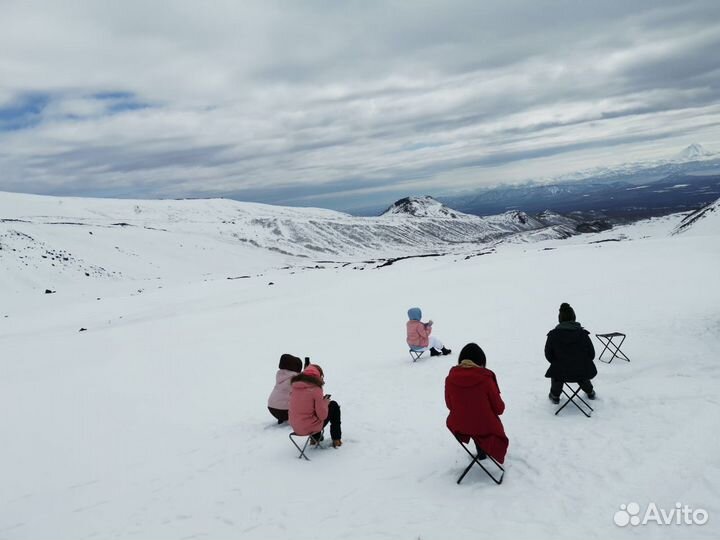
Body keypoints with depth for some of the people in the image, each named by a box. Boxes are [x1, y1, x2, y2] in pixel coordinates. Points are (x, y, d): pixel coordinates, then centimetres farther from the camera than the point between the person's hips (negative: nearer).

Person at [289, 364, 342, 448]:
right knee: (334, 406, 14)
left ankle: (315, 438, 38)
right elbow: (322, 416, -17)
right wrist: (325, 403, 1)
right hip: (310, 428, -6)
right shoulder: (315, 389, -19)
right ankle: (336, 439, 23)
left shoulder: (295, 387, 0)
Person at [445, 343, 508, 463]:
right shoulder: (486, 379, -25)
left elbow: (450, 405, 0)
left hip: (459, 426, 3)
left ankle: (481, 452, 48)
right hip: (485, 427, -3)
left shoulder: (450, 378, -17)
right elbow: (499, 408, -12)